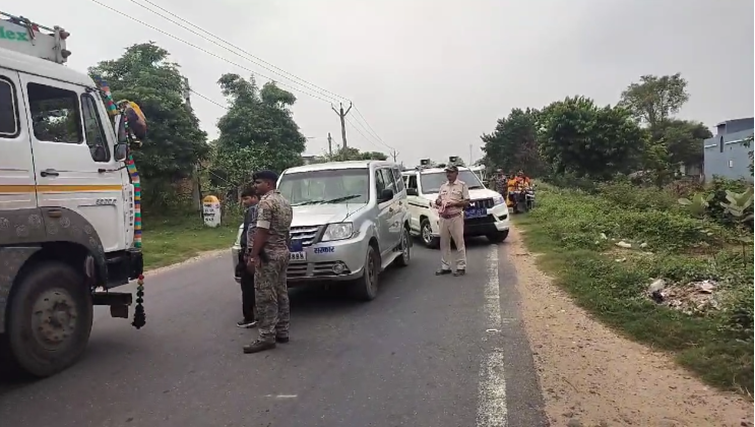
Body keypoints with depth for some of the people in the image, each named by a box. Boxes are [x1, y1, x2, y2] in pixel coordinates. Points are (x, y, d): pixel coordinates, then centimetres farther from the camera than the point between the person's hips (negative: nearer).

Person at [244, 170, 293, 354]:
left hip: (268, 254, -10)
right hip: (283, 252, 10)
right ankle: (282, 332, 17)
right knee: (281, 294, 12)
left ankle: (266, 337, -4)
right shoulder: (285, 202, 16)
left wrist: (253, 256, -19)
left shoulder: (266, 202, -14)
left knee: (265, 297, -6)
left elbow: (261, 231, -20)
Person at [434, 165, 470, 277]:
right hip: (443, 218, 5)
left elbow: (467, 202, -3)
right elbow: (437, 200, 24)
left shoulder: (462, 185, 3)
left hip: (456, 217, -5)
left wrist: (454, 203, -15)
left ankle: (461, 267, 2)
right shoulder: (443, 186, 19)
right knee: (444, 243, 7)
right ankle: (445, 267, 15)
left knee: (459, 242, -3)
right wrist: (438, 201, 1)